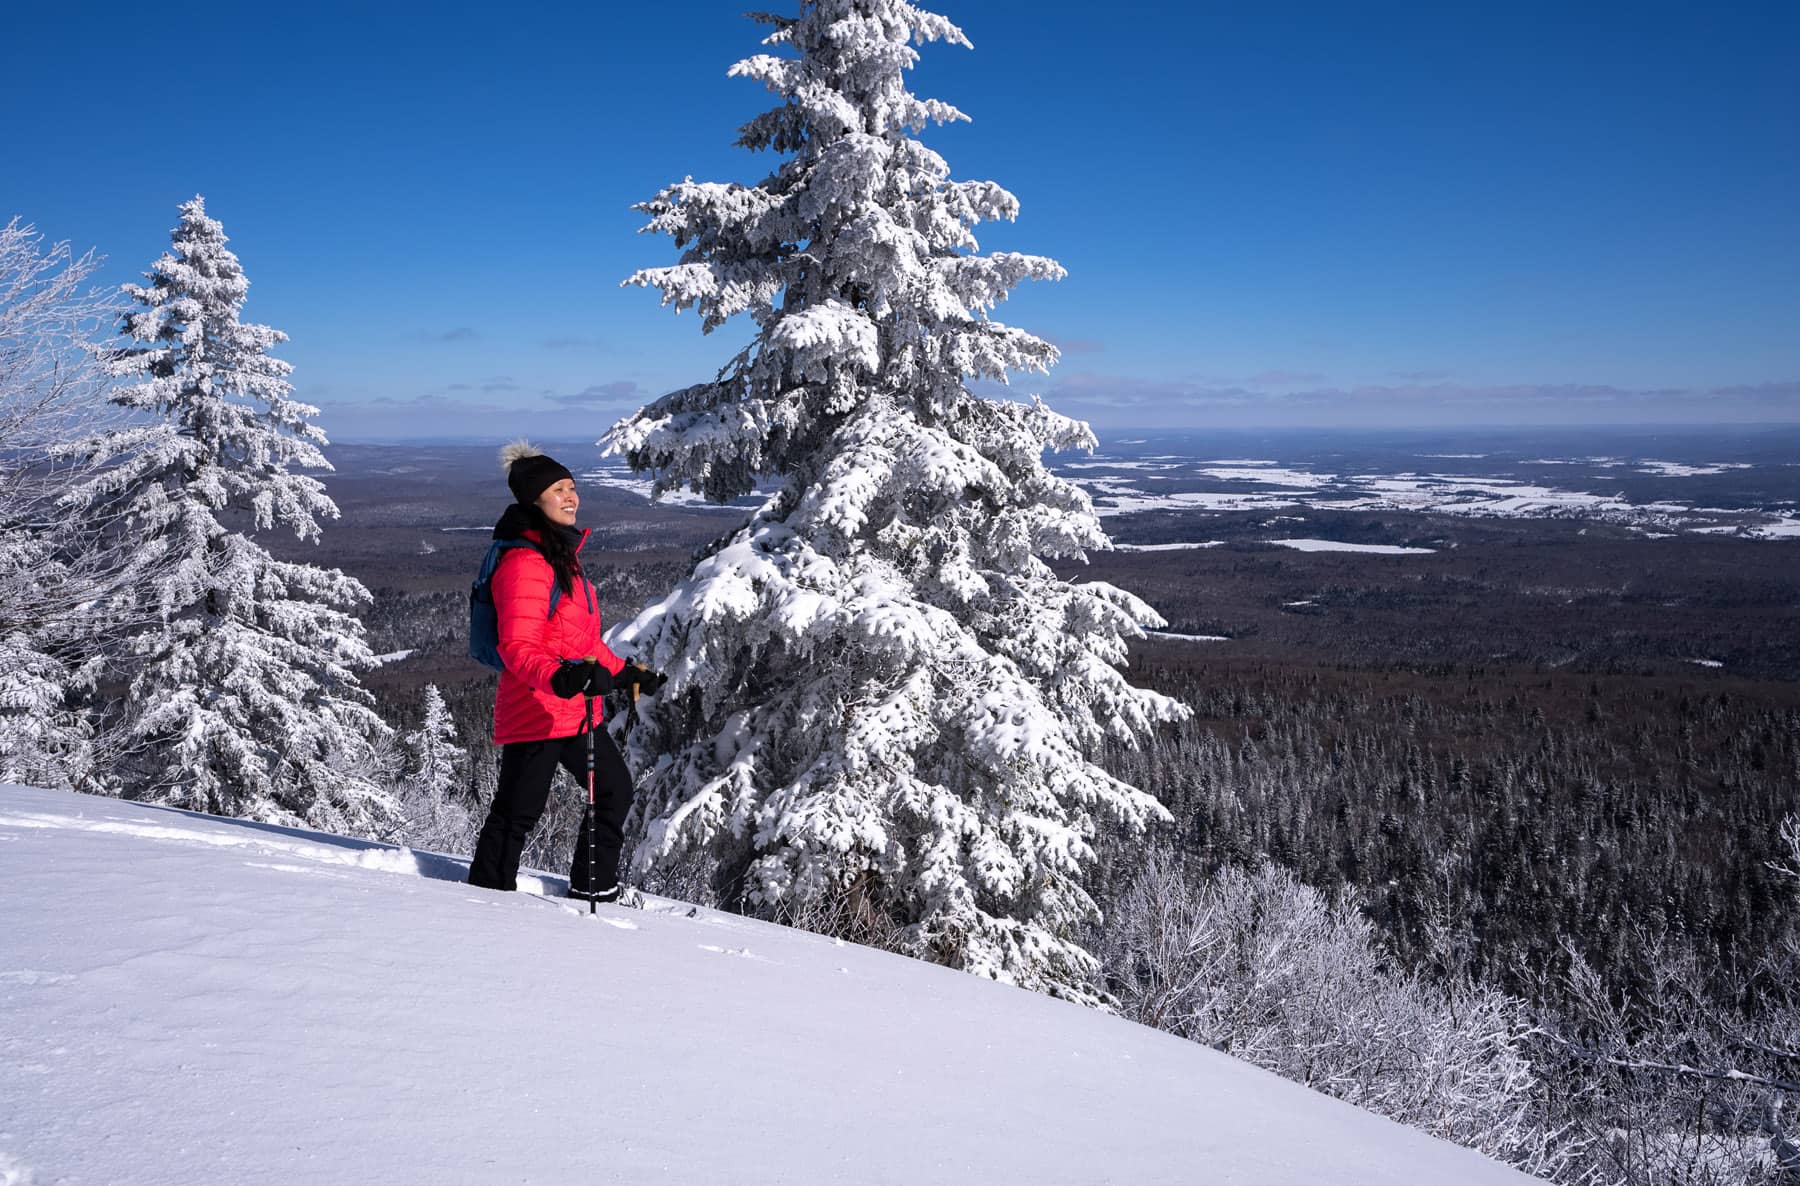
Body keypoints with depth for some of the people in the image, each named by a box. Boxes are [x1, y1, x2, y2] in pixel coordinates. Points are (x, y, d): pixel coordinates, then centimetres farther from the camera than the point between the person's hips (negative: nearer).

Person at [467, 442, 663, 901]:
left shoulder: (563, 552, 14)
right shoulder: (524, 562, -18)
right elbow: (517, 648, -25)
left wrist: (624, 672, 26)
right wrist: (559, 678, -42)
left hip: (575, 708, 10)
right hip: (535, 707, -10)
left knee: (615, 791, 19)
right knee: (518, 811, -1)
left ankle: (593, 889, 33)